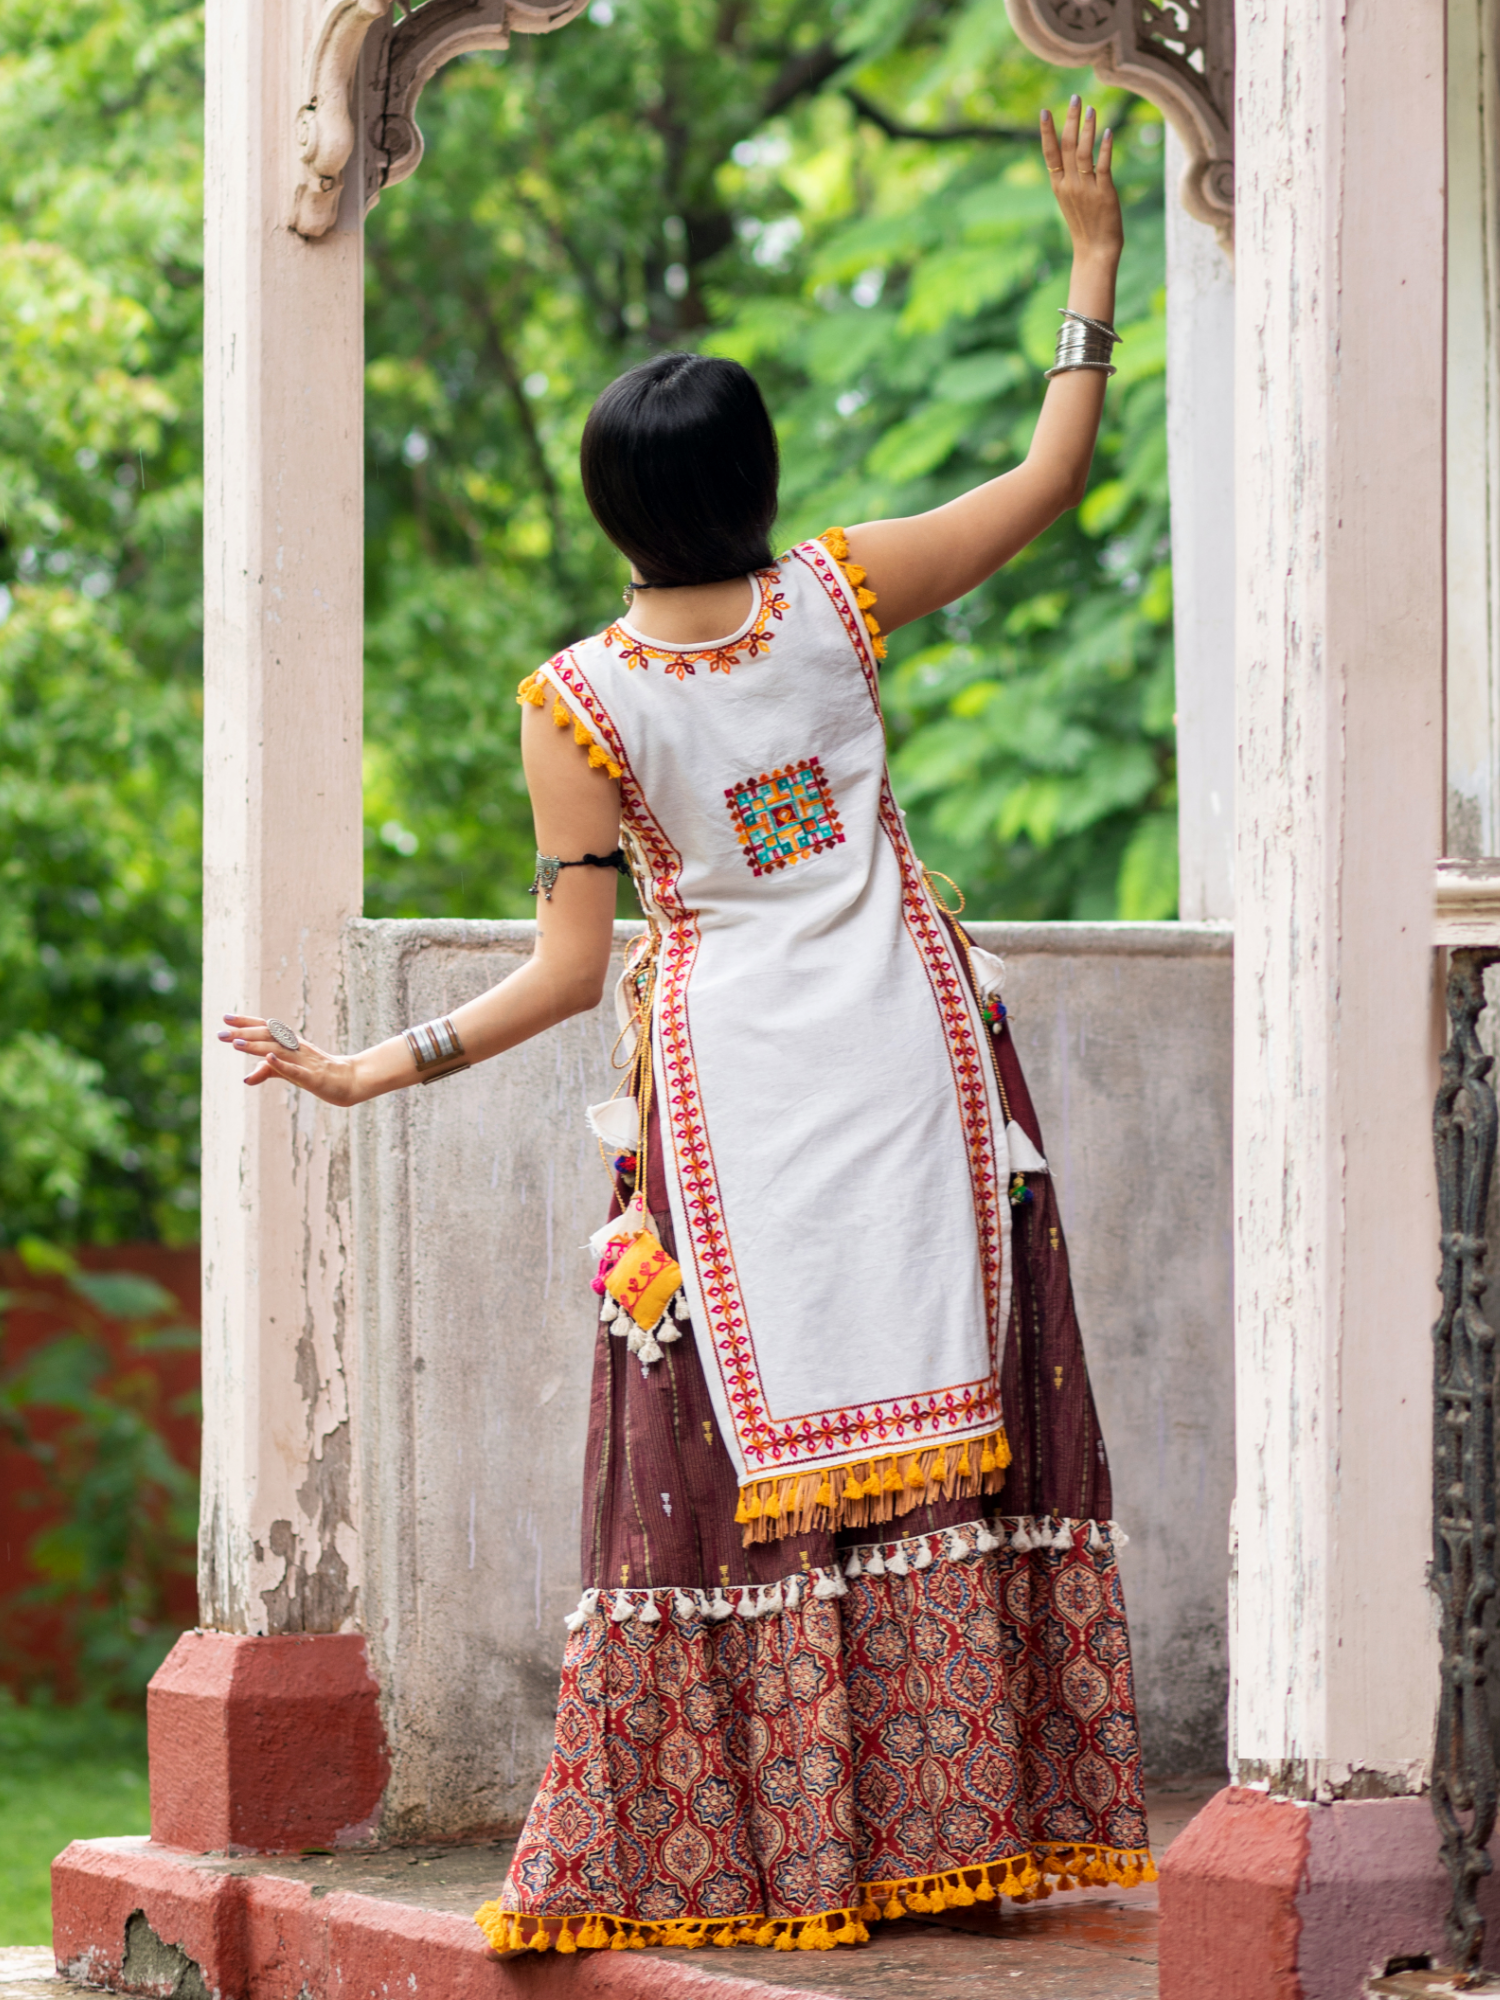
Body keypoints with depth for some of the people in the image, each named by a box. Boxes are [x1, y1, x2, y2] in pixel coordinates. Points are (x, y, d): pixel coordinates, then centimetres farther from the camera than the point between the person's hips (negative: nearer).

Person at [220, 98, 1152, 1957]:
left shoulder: (578, 702, -10)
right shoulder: (835, 597, -5)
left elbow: (570, 968, -10)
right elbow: (1052, 474, 5)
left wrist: (372, 1071, -2)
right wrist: (1093, 261, 14)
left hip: (726, 1085, -2)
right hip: (912, 1059, 2)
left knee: (733, 1459, 3)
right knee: (947, 1429, 5)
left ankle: (755, 1845, 2)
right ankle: (962, 1813, 7)